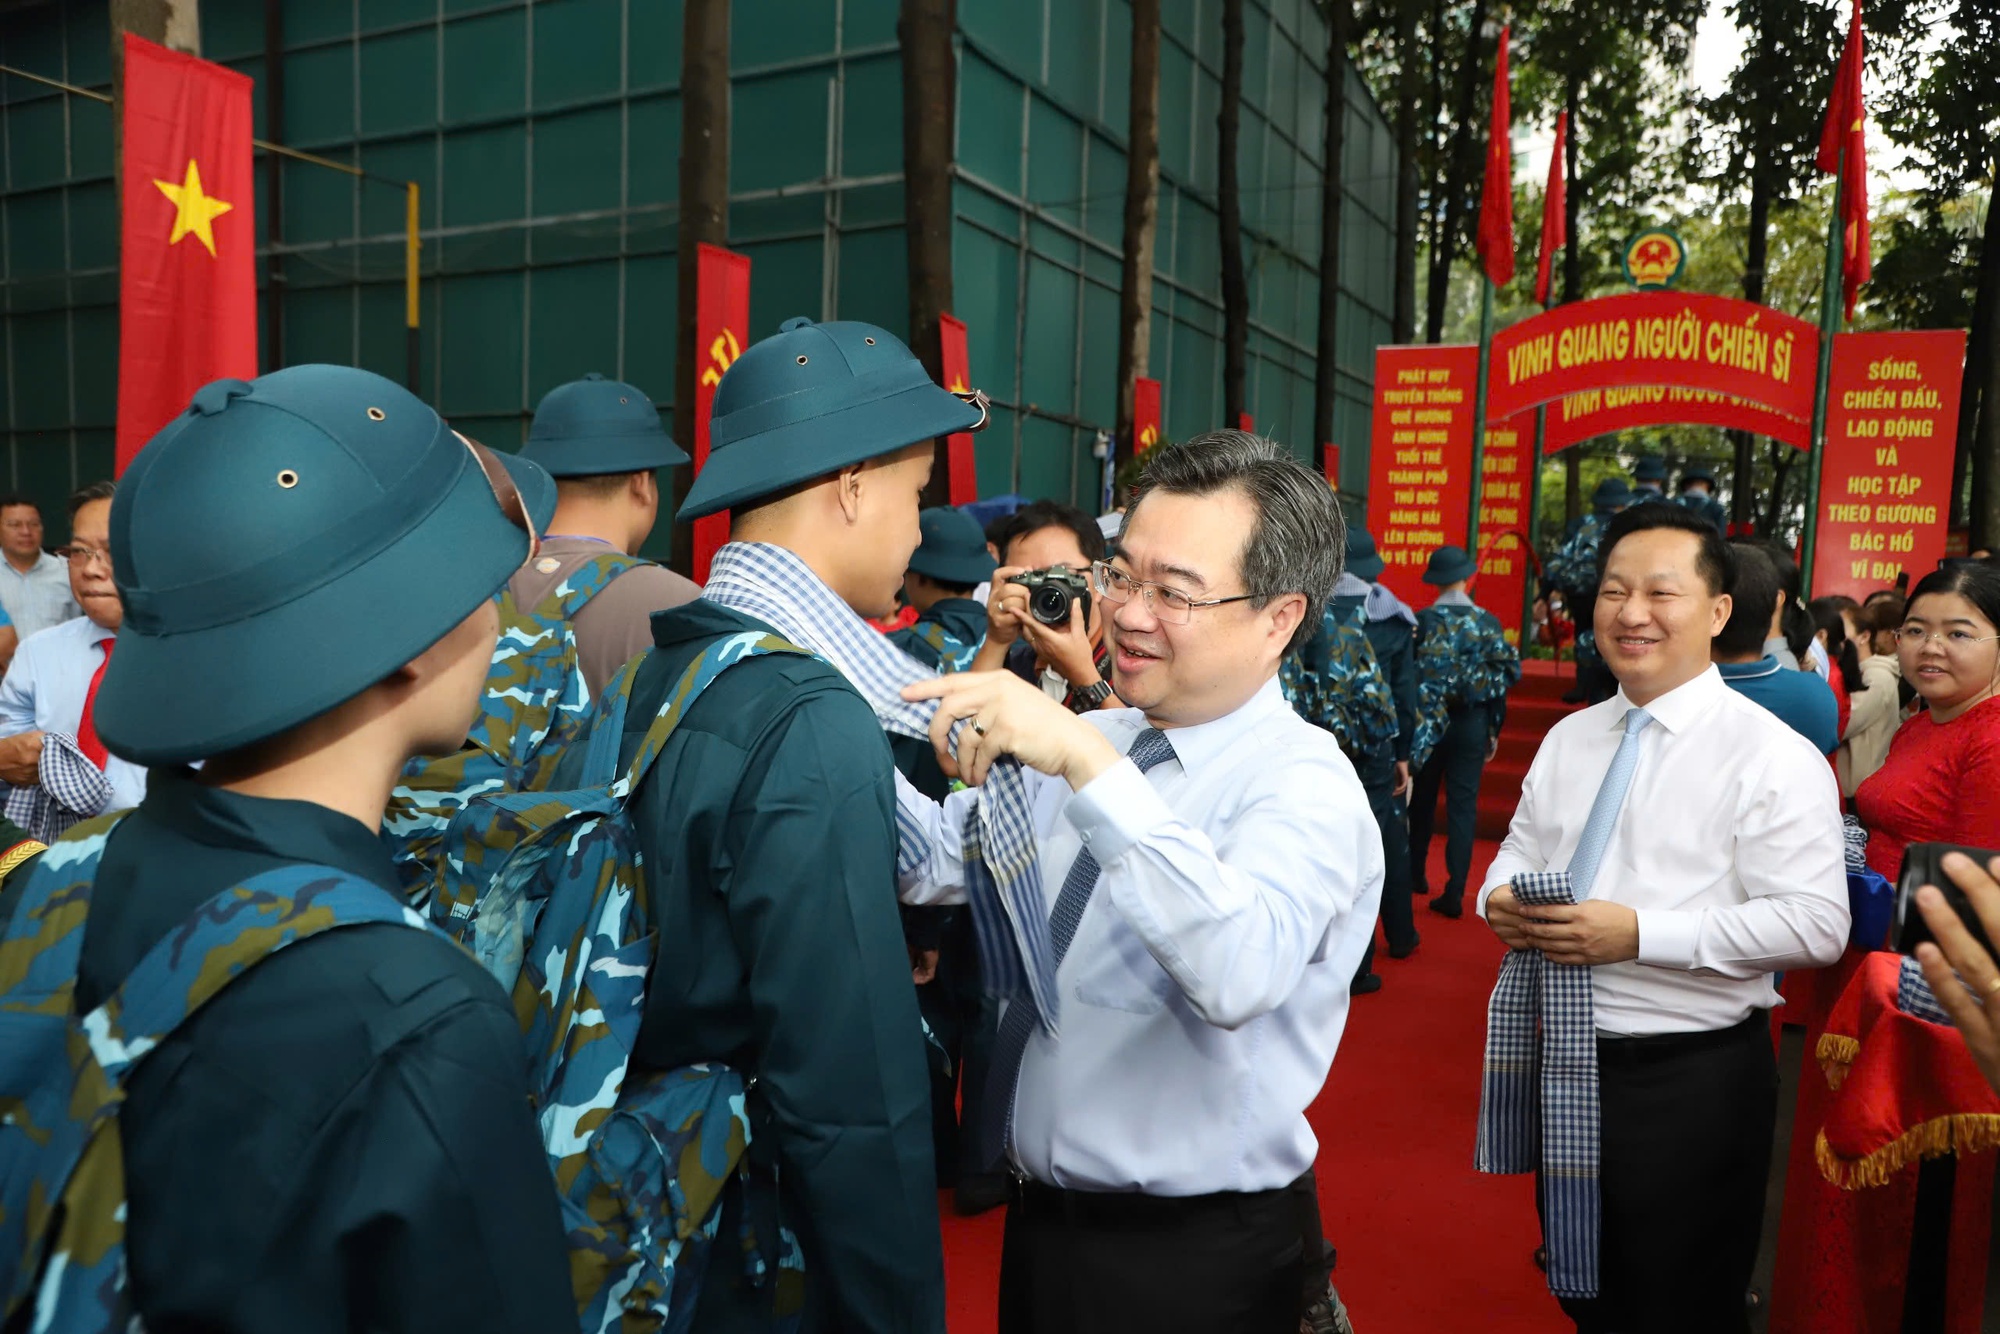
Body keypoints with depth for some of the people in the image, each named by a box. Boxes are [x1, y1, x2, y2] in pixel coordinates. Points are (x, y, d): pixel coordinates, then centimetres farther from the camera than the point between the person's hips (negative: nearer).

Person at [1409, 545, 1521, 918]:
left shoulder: (1421, 621, -9)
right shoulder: (1488, 622, -5)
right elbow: (1509, 673, -3)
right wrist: (1494, 730, 6)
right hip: (1471, 723, 0)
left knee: (1422, 799, 18)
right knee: (1462, 806, 3)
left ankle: (1416, 873, 32)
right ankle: (1454, 892, 0)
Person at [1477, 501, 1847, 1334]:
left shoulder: (1773, 757, -13)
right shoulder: (1568, 739, 7)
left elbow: (1816, 924, -19)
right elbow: (1519, 849, 15)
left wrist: (1639, 934, -25)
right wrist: (1502, 899, -8)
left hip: (1691, 1085, -6)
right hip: (1564, 1065, 6)